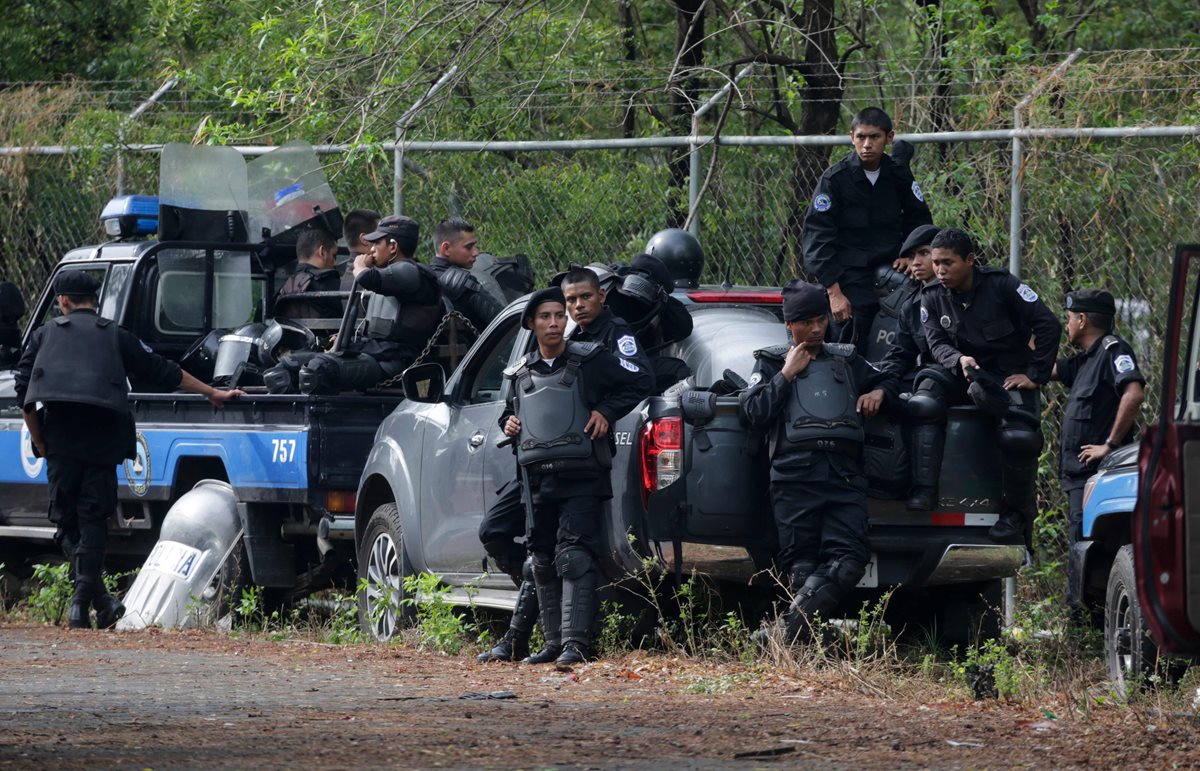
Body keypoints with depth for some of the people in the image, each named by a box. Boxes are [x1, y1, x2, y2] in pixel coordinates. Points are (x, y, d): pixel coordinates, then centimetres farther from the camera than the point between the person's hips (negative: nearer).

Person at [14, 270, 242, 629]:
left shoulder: (46, 333, 14)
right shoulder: (114, 335, 16)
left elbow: (24, 391, 7)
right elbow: (162, 371, 18)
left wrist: (39, 442, 13)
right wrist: (212, 393, 27)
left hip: (61, 433, -1)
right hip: (103, 434, 1)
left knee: (65, 518, 5)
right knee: (93, 516, 4)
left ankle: (98, 598, -9)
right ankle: (84, 599, -10)